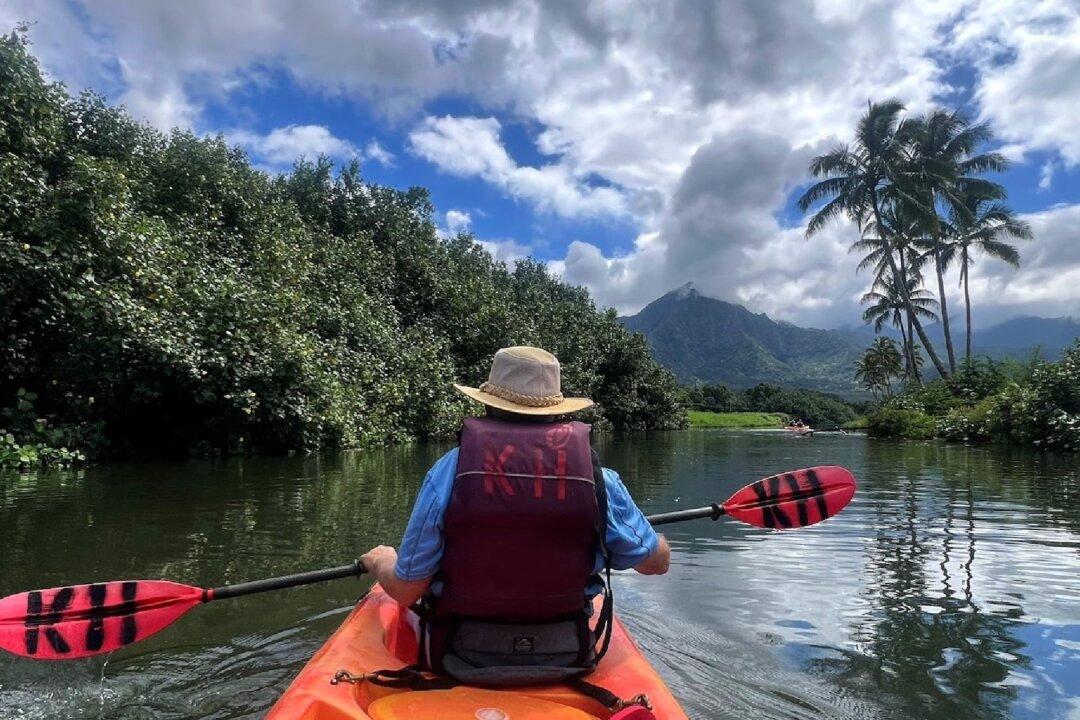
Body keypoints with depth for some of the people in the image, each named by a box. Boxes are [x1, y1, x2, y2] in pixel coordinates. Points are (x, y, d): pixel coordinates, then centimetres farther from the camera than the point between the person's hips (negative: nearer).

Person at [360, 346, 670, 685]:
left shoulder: (450, 469, -17)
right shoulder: (598, 477, -13)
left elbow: (405, 590, -10)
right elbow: (657, 562, -1)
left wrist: (380, 561, 13)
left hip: (463, 661, 0)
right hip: (568, 660, 1)